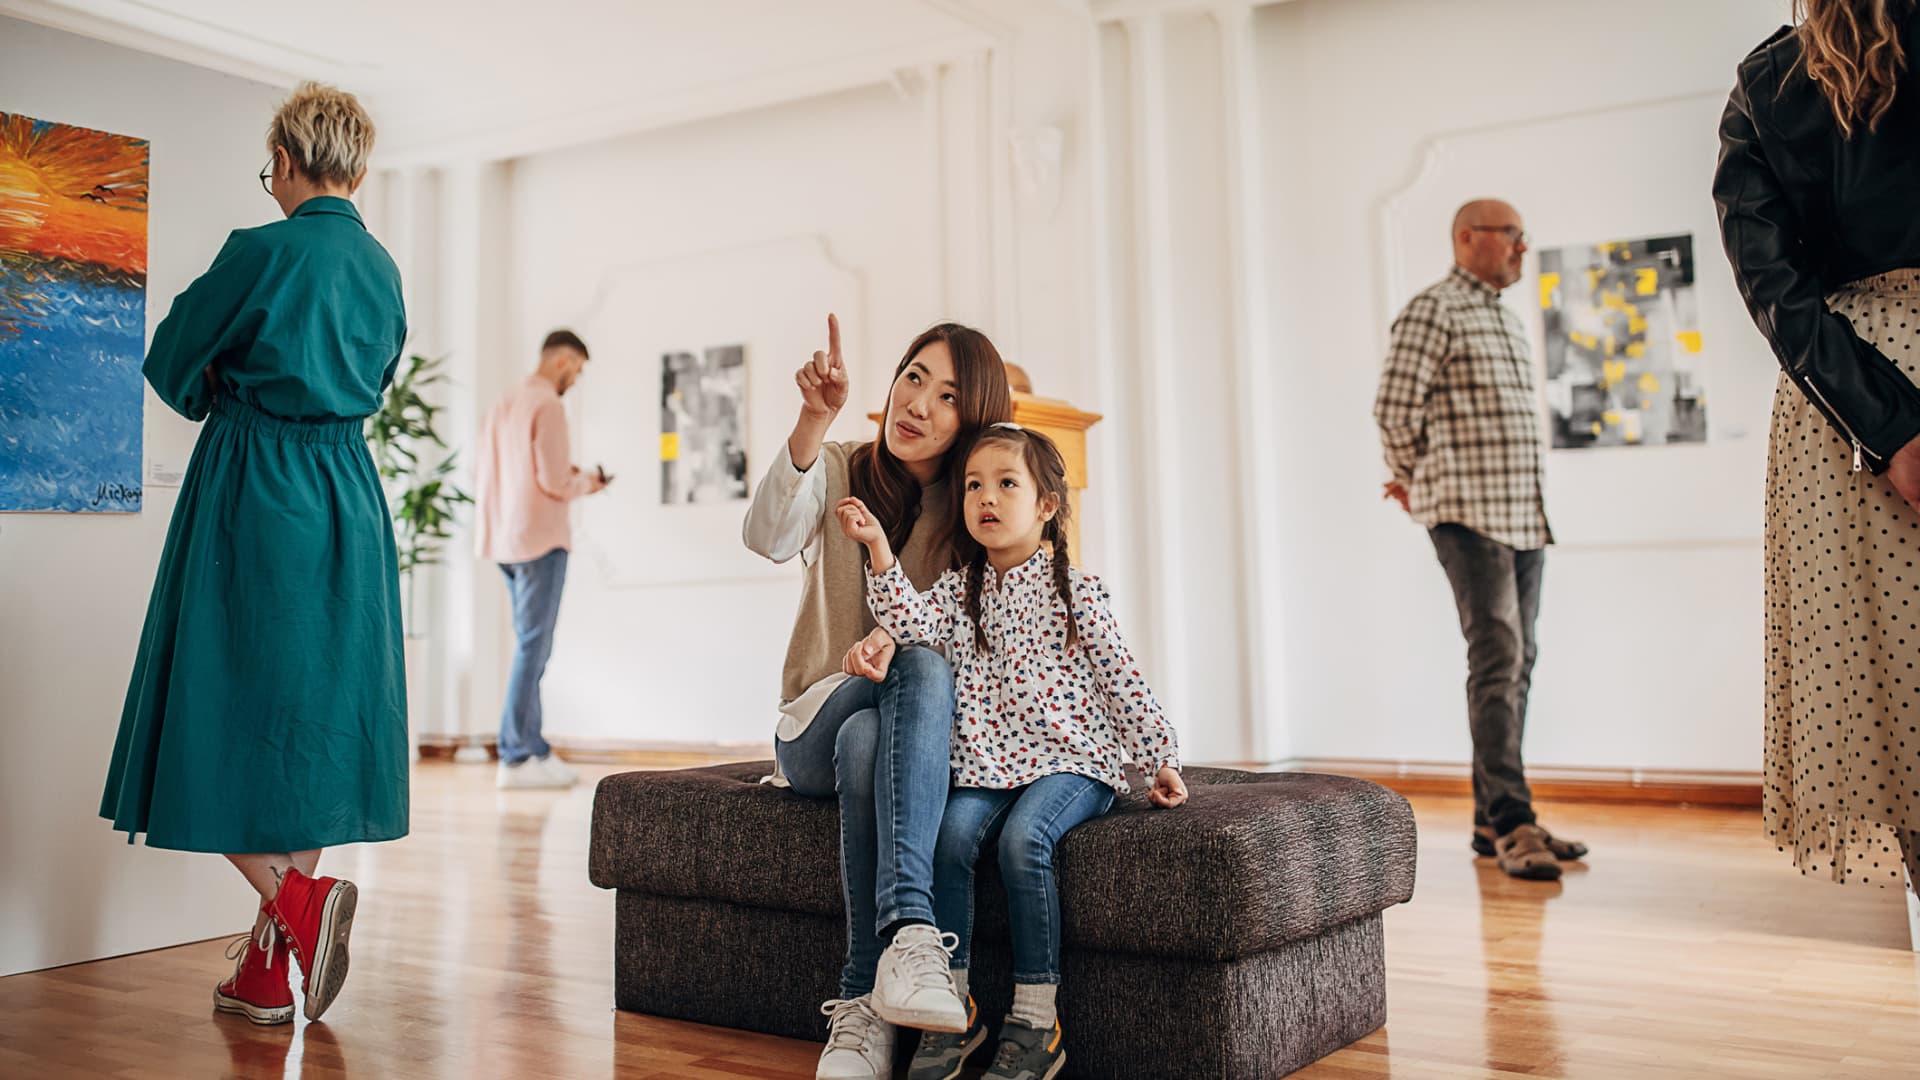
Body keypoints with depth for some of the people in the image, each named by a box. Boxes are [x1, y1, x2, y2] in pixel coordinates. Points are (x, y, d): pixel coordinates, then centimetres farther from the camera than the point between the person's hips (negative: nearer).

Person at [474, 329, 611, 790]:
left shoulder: (503, 404, 16)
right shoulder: (547, 405, -11)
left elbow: (482, 473, 18)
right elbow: (555, 481, -18)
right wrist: (585, 483, 3)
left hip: (504, 539, 9)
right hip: (540, 538, -9)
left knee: (531, 644, 14)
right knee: (532, 647, -7)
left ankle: (534, 748, 16)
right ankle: (516, 758, -5)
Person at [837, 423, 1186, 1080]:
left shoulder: (1077, 591, 3)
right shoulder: (961, 589, 13)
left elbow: (1121, 681, 4)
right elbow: (912, 617, -8)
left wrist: (1159, 759, 1)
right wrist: (878, 547, -18)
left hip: (1071, 760, -3)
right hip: (985, 764, 4)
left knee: (1023, 839, -30)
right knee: (950, 835, -24)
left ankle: (1036, 1020, -19)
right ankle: (952, 1007, -12)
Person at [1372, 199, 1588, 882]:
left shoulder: (1508, 319, 22)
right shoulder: (1433, 311, -5)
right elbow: (1393, 408, -12)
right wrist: (1421, 481, 1)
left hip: (1526, 517, 9)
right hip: (1470, 517, -8)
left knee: (1515, 665, 7)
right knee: (1497, 660, -14)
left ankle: (1492, 820, 14)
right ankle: (1511, 823, -14)